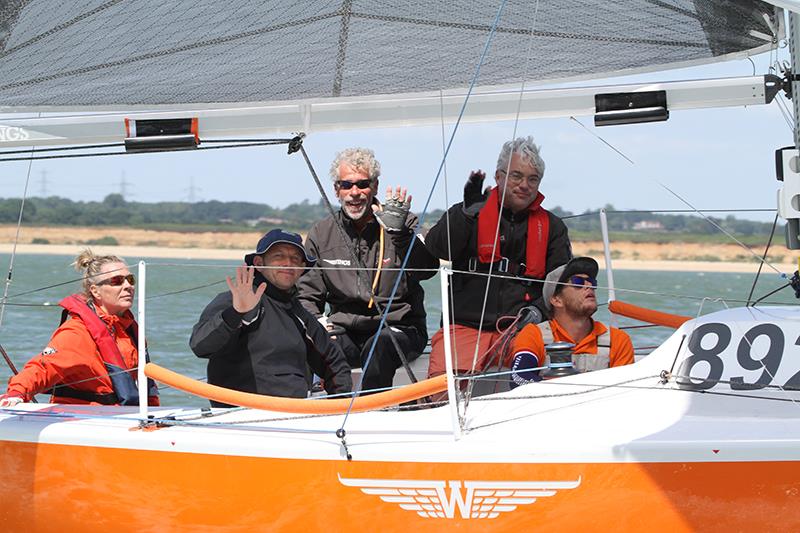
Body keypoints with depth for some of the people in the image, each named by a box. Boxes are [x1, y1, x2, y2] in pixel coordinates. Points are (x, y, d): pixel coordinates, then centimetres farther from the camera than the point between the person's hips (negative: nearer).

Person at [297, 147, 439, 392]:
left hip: (400, 330, -2)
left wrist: (399, 232, -29)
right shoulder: (321, 234, 11)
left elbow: (428, 270, -15)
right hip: (345, 332, 2)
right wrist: (315, 321, -6)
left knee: (378, 347, -36)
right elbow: (307, 294, 16)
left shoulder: (403, 225, 3)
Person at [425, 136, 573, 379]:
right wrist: (468, 212, -16)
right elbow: (437, 250, -4)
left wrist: (539, 309, -6)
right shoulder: (464, 214, 13)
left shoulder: (551, 226, 18)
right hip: (466, 326, -1)